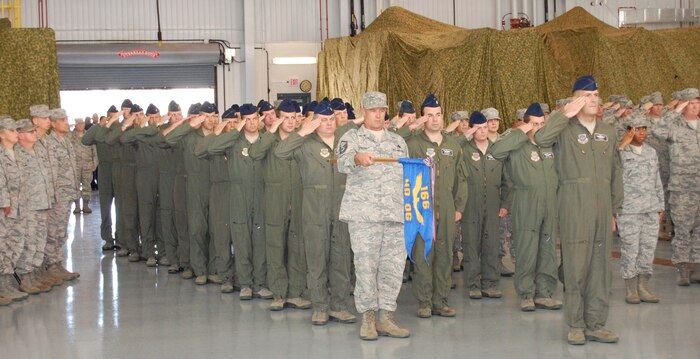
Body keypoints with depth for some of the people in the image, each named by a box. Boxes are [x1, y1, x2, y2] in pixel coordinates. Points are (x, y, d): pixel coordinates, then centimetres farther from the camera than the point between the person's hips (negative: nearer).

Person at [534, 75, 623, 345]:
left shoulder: (608, 133, 14)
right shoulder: (565, 130, -1)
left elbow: (615, 174, 16)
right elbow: (541, 139, -23)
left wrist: (615, 210, 13)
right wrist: (565, 114, -18)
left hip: (602, 209, 5)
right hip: (574, 209, -5)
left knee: (600, 266, 7)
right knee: (575, 266, -1)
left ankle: (596, 324, 15)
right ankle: (576, 325, 8)